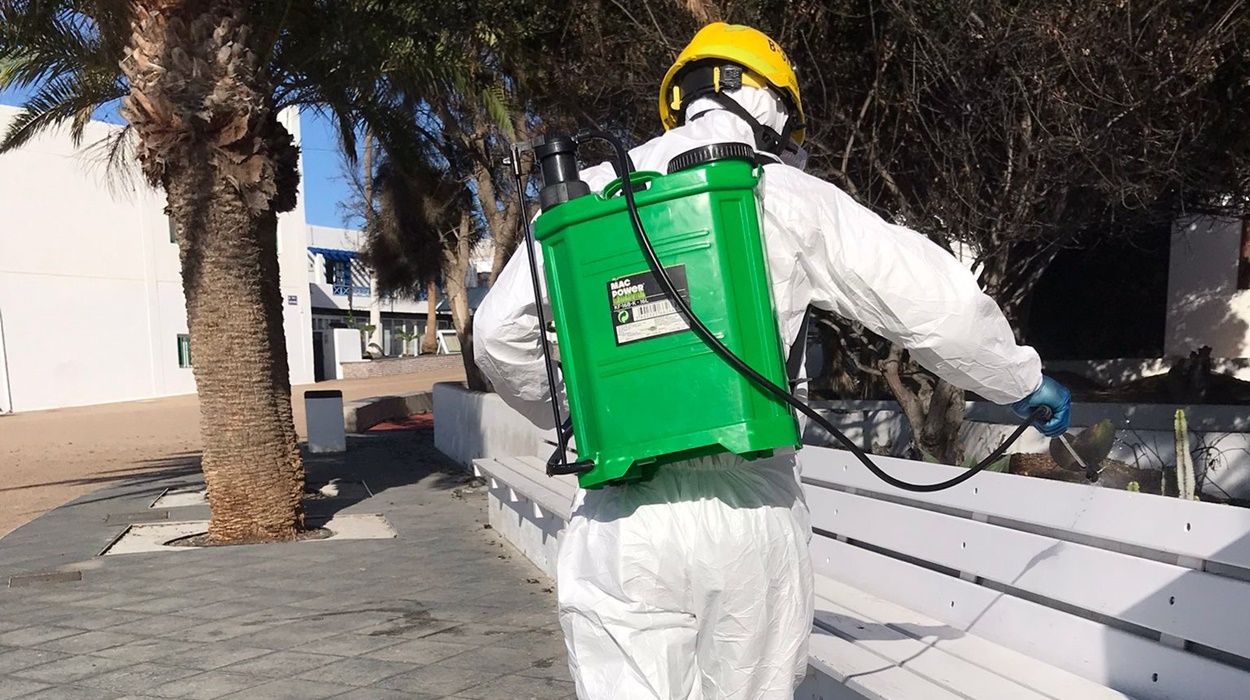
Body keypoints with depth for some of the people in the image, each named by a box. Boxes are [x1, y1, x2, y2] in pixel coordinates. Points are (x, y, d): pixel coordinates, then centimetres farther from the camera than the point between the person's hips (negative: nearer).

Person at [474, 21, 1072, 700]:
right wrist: (1022, 380, 21)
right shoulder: (791, 196, 4)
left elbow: (500, 334, 5)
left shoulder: (591, 190, 7)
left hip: (618, 518, 1)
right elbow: (937, 302, 3)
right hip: (751, 512, 0)